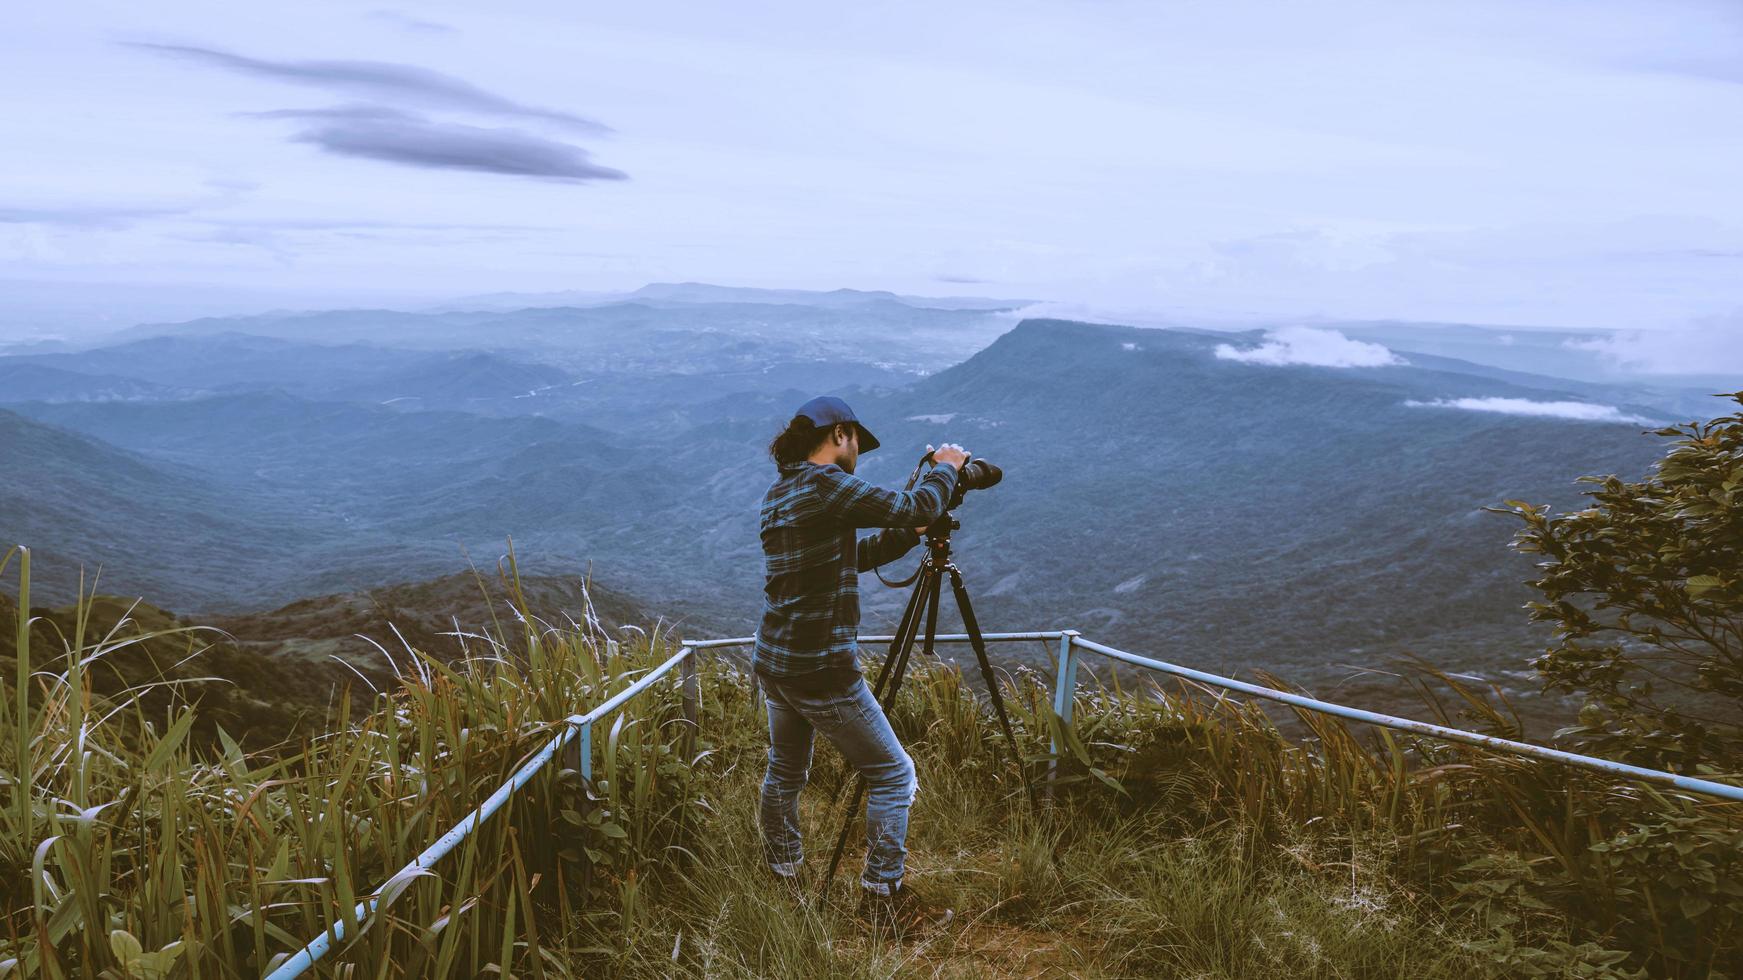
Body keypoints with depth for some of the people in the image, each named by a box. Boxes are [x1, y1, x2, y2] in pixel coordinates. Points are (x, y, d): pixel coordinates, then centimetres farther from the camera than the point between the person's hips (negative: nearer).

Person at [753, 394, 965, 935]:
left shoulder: (778, 493, 13)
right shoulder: (826, 485, -15)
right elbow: (913, 508, -16)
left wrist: (909, 535, 16)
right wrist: (946, 467, 2)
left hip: (773, 661, 9)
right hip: (821, 667, -9)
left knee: (785, 772, 22)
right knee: (893, 775, 3)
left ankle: (783, 881, 33)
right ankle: (882, 895, 8)